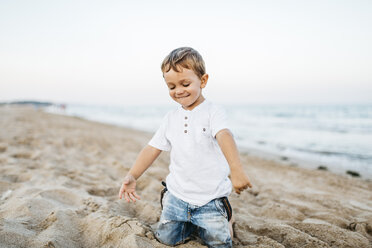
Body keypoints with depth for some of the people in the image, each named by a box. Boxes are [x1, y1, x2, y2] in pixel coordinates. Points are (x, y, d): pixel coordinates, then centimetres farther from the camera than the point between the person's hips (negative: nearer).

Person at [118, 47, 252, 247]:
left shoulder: (213, 112, -12)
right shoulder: (171, 118, 5)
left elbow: (224, 136, -31)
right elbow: (152, 148, 7)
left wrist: (236, 169, -48)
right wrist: (132, 176, -3)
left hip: (210, 197, -4)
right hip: (177, 195, 4)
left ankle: (223, 219, 26)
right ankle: (190, 221, 29)